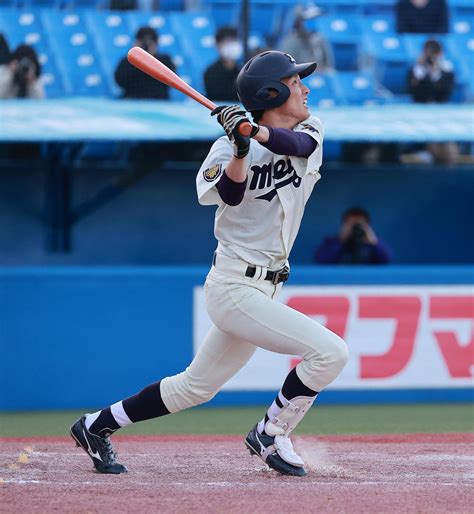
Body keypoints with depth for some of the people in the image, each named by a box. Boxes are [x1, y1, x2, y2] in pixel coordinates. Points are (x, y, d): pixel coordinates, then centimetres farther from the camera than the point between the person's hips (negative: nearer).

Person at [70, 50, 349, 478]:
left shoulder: (309, 132, 6)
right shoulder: (230, 149, -9)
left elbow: (294, 143, -17)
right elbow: (229, 194, -26)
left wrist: (258, 132, -34)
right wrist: (240, 150, -40)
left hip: (263, 289, 8)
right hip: (236, 288, -8)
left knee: (196, 387, 16)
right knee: (330, 351, -17)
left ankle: (98, 426, 28)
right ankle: (271, 435, 1)